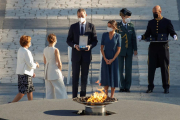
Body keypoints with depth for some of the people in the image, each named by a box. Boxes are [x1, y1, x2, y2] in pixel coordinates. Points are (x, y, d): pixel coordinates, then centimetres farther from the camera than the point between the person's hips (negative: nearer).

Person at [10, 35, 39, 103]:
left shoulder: (20, 50, 12)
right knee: (22, 92, -7)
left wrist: (32, 72, 22)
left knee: (30, 91, 14)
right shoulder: (26, 52, -17)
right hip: (25, 74, -10)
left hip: (21, 73, 10)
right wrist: (36, 65, 4)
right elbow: (31, 64, -19)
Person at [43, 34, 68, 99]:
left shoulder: (45, 50, 4)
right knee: (61, 90, 3)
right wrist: (60, 70, 3)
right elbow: (59, 63, -14)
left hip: (47, 73, 6)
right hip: (55, 73, -6)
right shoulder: (55, 50, -16)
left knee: (49, 91, 11)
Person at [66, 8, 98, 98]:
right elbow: (68, 40, 4)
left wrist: (90, 46, -15)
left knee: (84, 77, 7)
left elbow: (95, 40, 4)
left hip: (86, 54, 0)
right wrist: (74, 45, -15)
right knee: (75, 76, 2)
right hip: (76, 54, 0)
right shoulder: (73, 27, 4)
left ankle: (83, 96, 15)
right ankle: (74, 96, 7)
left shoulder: (91, 26, 4)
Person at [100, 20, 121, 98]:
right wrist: (105, 58, -9)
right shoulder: (104, 35, 0)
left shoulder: (117, 36, -4)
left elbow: (118, 49, -3)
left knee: (113, 76, 1)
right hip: (105, 59, 1)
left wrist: (112, 59, -10)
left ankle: (112, 95, 10)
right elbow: (102, 48, 1)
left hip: (114, 59, -1)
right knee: (105, 76, 4)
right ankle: (106, 94, 16)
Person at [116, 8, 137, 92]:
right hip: (120, 50, -2)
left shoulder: (131, 26, 6)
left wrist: (135, 49, 4)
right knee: (120, 69, 0)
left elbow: (134, 38, 8)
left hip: (129, 51, 2)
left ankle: (127, 87, 9)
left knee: (128, 69, 3)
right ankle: (122, 86, 7)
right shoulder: (118, 26, -1)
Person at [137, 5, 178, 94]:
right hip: (153, 47, 3)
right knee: (151, 67, 0)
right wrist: (141, 37, -7)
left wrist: (174, 36, -19)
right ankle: (150, 87, 7)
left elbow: (172, 32, 3)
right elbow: (147, 34, 13)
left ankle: (166, 87, 8)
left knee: (165, 67, 1)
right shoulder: (151, 23, 12)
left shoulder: (167, 22, 4)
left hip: (163, 47, -3)